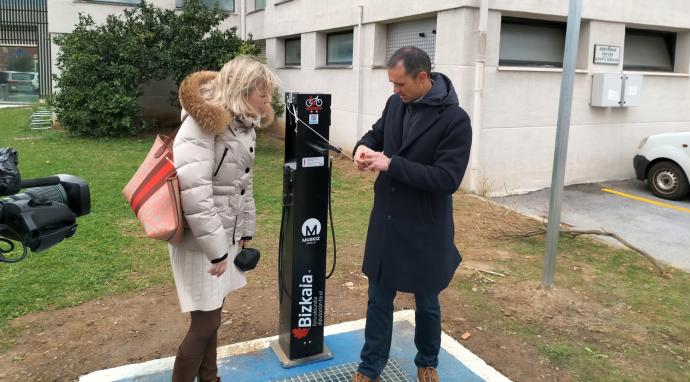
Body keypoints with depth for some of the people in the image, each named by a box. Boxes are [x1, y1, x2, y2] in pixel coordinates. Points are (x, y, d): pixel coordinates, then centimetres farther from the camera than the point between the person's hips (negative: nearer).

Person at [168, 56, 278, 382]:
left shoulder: (244, 123, 8)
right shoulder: (205, 120, -19)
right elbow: (193, 188, -27)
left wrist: (245, 230, 15)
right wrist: (215, 248, -24)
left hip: (225, 233, 8)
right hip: (200, 237, -8)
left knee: (212, 315, 18)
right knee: (205, 321, -1)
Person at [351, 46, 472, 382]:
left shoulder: (455, 119, -17)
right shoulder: (395, 103, 1)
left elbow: (447, 179, -23)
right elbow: (377, 131, 18)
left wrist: (391, 165, -25)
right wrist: (364, 146, -7)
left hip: (425, 230, -4)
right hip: (385, 222, 5)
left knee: (426, 303, 16)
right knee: (379, 300, 14)